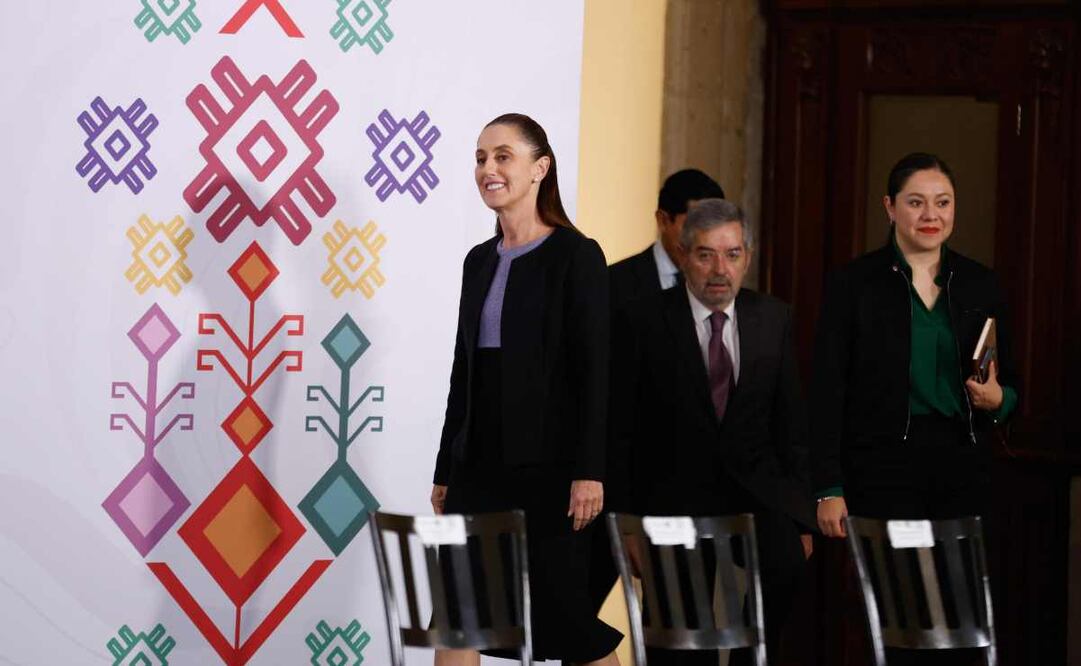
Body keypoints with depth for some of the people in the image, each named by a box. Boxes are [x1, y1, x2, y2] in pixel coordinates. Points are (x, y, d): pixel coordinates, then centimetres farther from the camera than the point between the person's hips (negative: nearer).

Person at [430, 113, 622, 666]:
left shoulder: (575, 256, -6)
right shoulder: (479, 261, 13)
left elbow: (595, 369, -11)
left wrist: (590, 471, -18)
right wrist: (445, 470, 14)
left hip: (547, 462, -6)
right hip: (479, 461, 6)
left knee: (565, 609, -2)